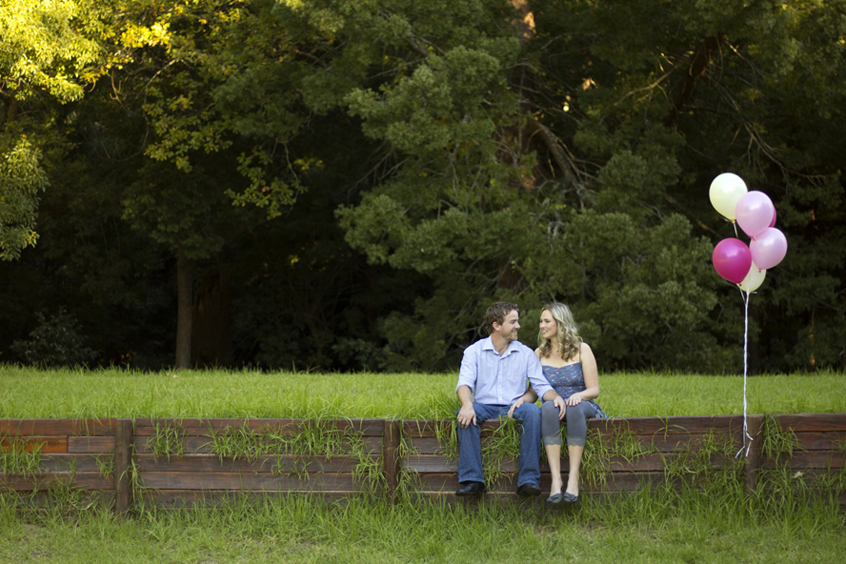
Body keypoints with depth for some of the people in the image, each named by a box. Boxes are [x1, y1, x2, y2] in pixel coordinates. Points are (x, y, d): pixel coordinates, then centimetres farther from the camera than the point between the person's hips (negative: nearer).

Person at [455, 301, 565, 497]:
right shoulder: (474, 351, 5)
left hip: (514, 408, 1)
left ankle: (529, 480, -37)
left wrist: (556, 397, -20)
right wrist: (468, 405, -31)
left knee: (532, 411, -32)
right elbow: (465, 382, -9)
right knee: (465, 414, -33)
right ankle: (472, 480, -37)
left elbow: (541, 385, 4)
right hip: (485, 407, -1)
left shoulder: (525, 353, 11)